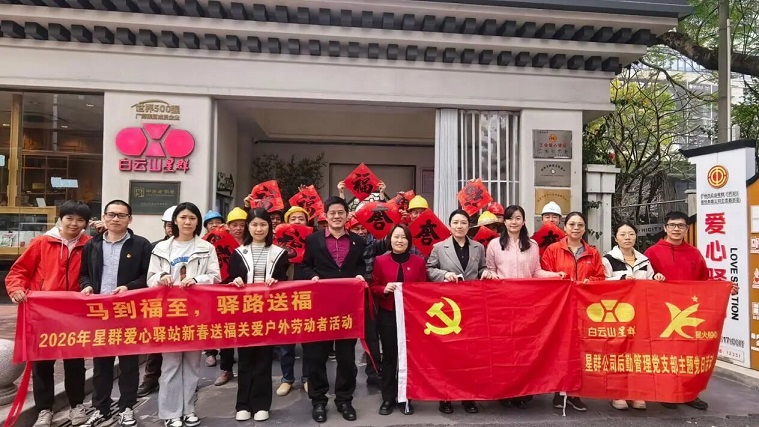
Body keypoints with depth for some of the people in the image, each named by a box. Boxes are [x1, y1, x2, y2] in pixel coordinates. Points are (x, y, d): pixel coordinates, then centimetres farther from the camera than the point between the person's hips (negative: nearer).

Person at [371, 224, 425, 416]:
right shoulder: (380, 261, 2)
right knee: (389, 356, 7)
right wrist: (384, 289, -16)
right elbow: (373, 287, 3)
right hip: (387, 315, 0)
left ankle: (405, 398, 19)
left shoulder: (419, 261, 4)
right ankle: (388, 398, 18)